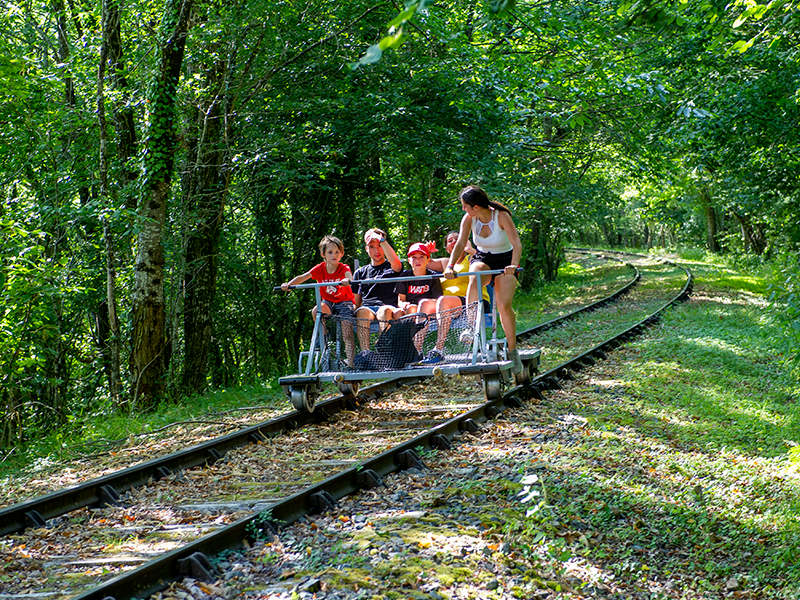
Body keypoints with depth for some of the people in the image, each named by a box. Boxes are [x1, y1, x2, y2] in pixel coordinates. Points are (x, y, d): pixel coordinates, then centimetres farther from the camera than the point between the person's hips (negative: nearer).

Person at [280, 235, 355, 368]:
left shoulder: (343, 268, -12)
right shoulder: (320, 269, -5)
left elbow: (349, 276, -36)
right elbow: (303, 277, -17)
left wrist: (347, 280, -62)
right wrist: (289, 284, -35)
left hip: (344, 302, -3)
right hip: (328, 302, 3)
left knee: (347, 335, -22)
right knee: (316, 311, -31)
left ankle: (351, 364, -21)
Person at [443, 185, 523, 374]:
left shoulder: (501, 216, -22)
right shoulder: (469, 218, -12)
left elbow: (516, 243, -29)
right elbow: (460, 244, -16)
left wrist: (514, 265, -46)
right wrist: (450, 265, -33)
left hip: (505, 260, -2)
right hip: (482, 259, 3)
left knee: (504, 305, -20)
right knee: (474, 278, -36)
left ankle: (513, 352, -6)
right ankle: (472, 326, -33)